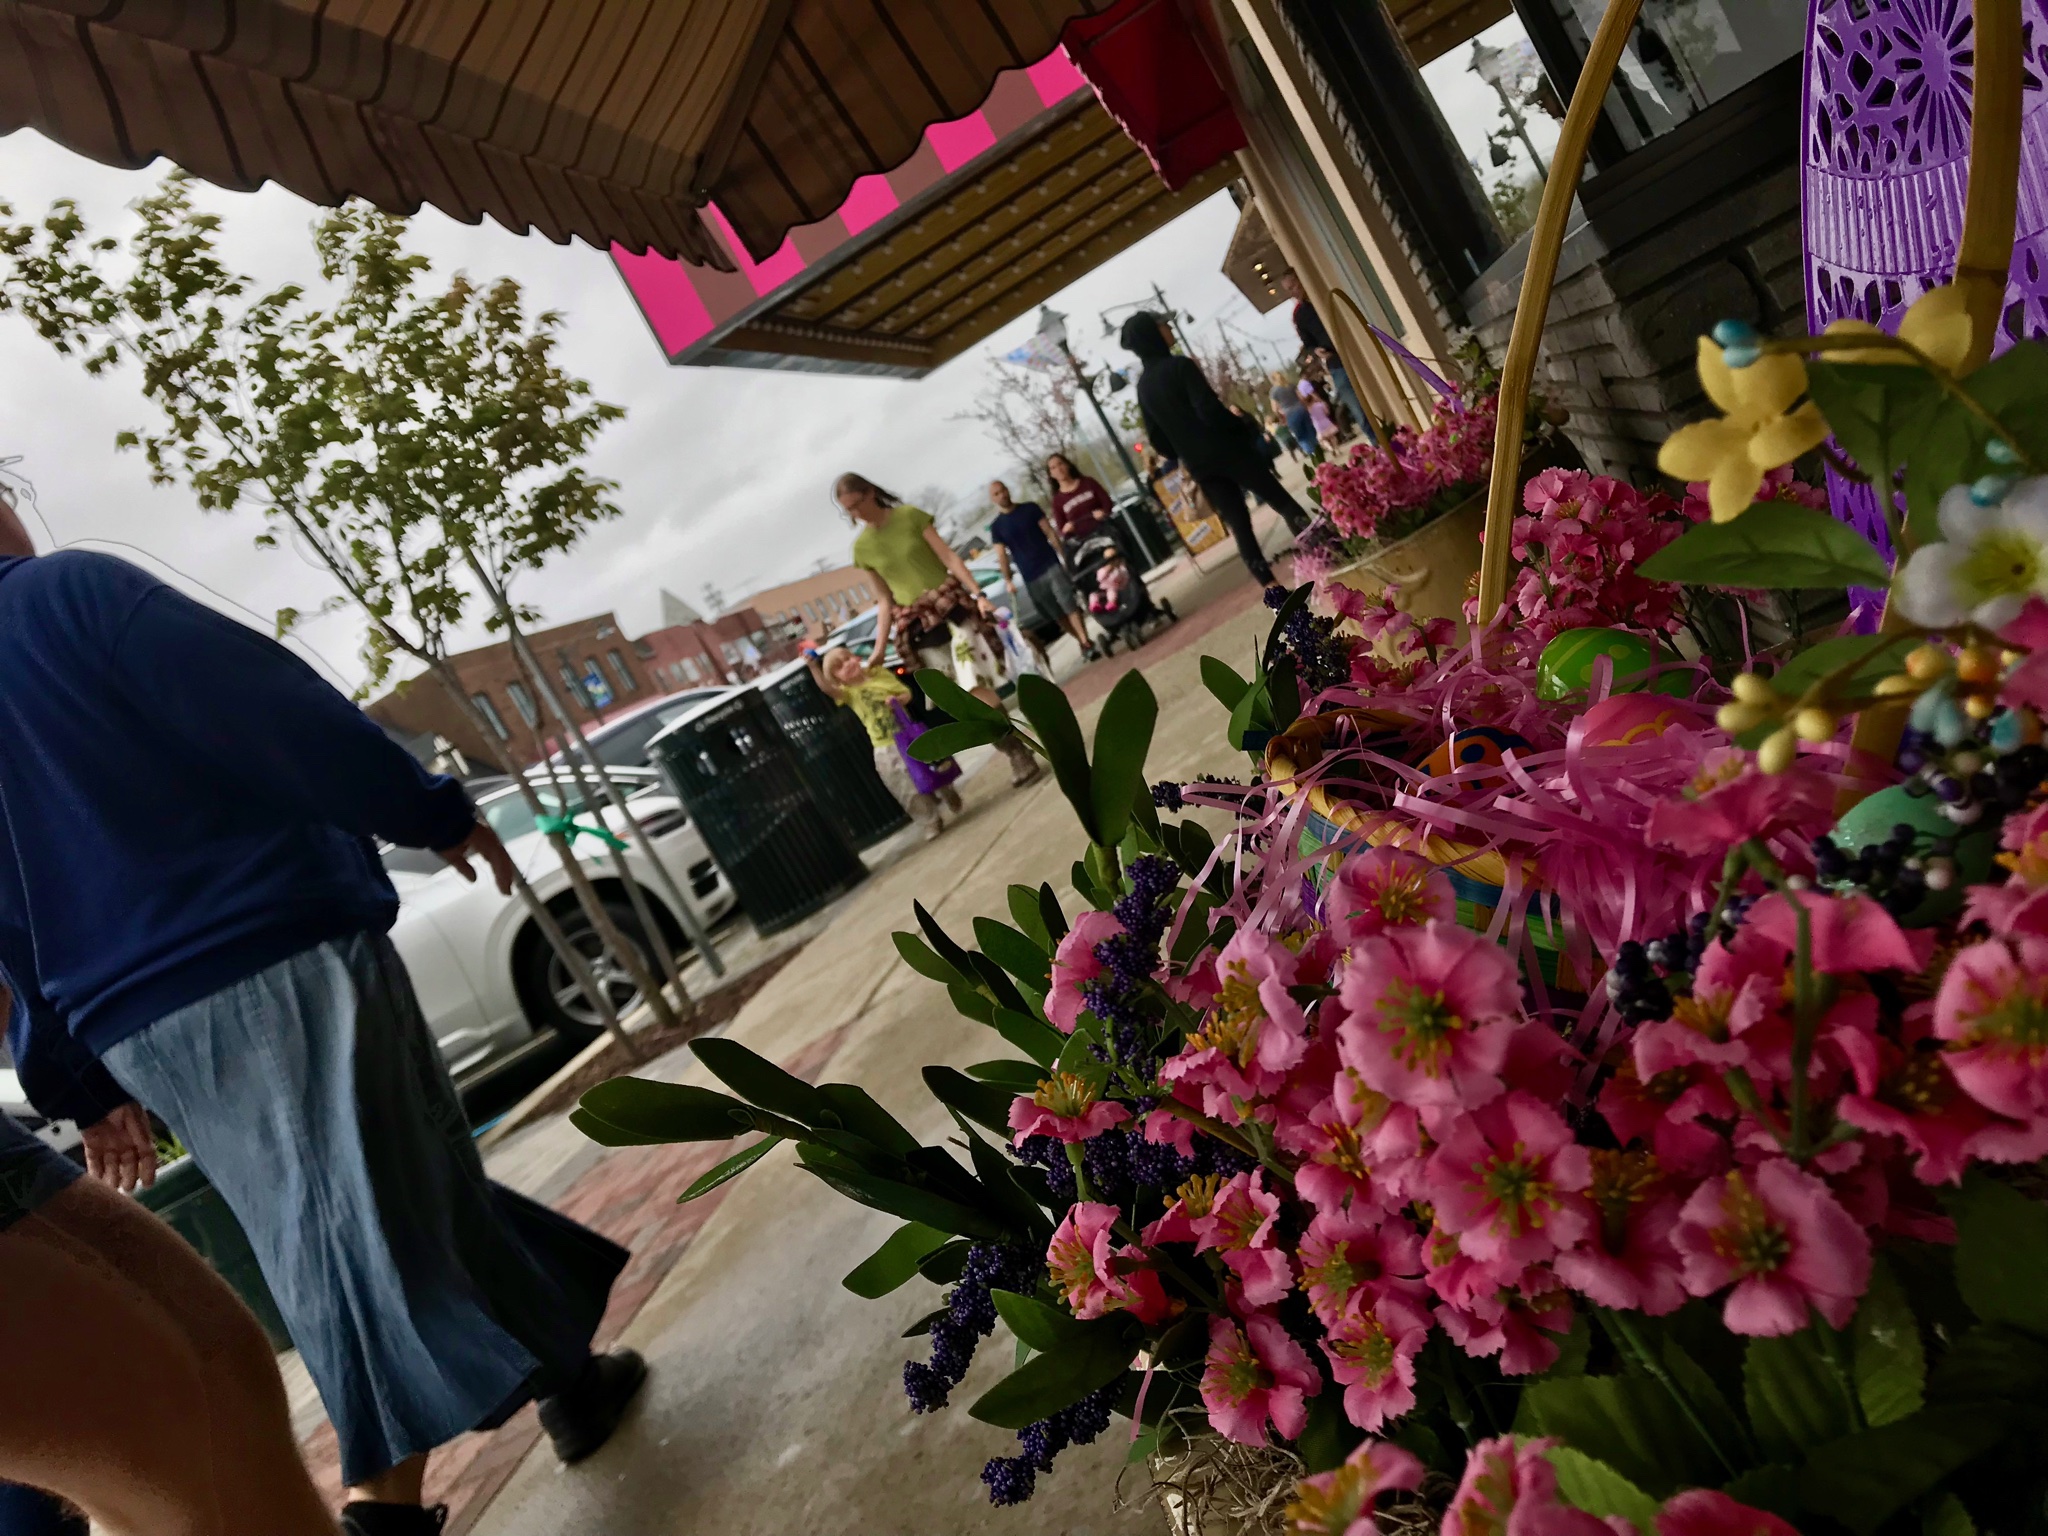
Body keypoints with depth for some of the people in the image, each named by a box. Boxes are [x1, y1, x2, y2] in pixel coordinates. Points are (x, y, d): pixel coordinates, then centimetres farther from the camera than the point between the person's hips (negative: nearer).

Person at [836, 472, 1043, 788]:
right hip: (917, 625, 3)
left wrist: (978, 594, -16)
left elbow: (949, 556, -7)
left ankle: (1019, 752, -4)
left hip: (951, 606, -3)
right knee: (969, 695, 1)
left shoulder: (909, 515, -2)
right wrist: (880, 648, 5)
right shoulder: (862, 548, 6)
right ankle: (1018, 754, 8)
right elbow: (886, 599, 11)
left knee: (976, 685, -13)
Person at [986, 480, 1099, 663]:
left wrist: (1064, 556, -5)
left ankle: (1086, 643, -13)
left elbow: (1050, 532, 2)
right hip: (1031, 578, 1)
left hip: (1051, 565, -1)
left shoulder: (1030, 508, 4)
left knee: (1069, 605, -12)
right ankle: (1083, 642, 16)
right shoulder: (996, 527, 5)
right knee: (1057, 615, 6)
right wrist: (1008, 580, -8)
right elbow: (1002, 555, 2)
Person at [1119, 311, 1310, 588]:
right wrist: (1245, 427, -6)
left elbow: (1155, 436, 11)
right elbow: (1209, 410, -19)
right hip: (1228, 450, -5)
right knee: (1283, 502, 7)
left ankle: (1269, 582, 1)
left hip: (1199, 465, 5)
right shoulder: (1180, 366, -12)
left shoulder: (1143, 386, 7)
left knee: (1237, 521, 7)